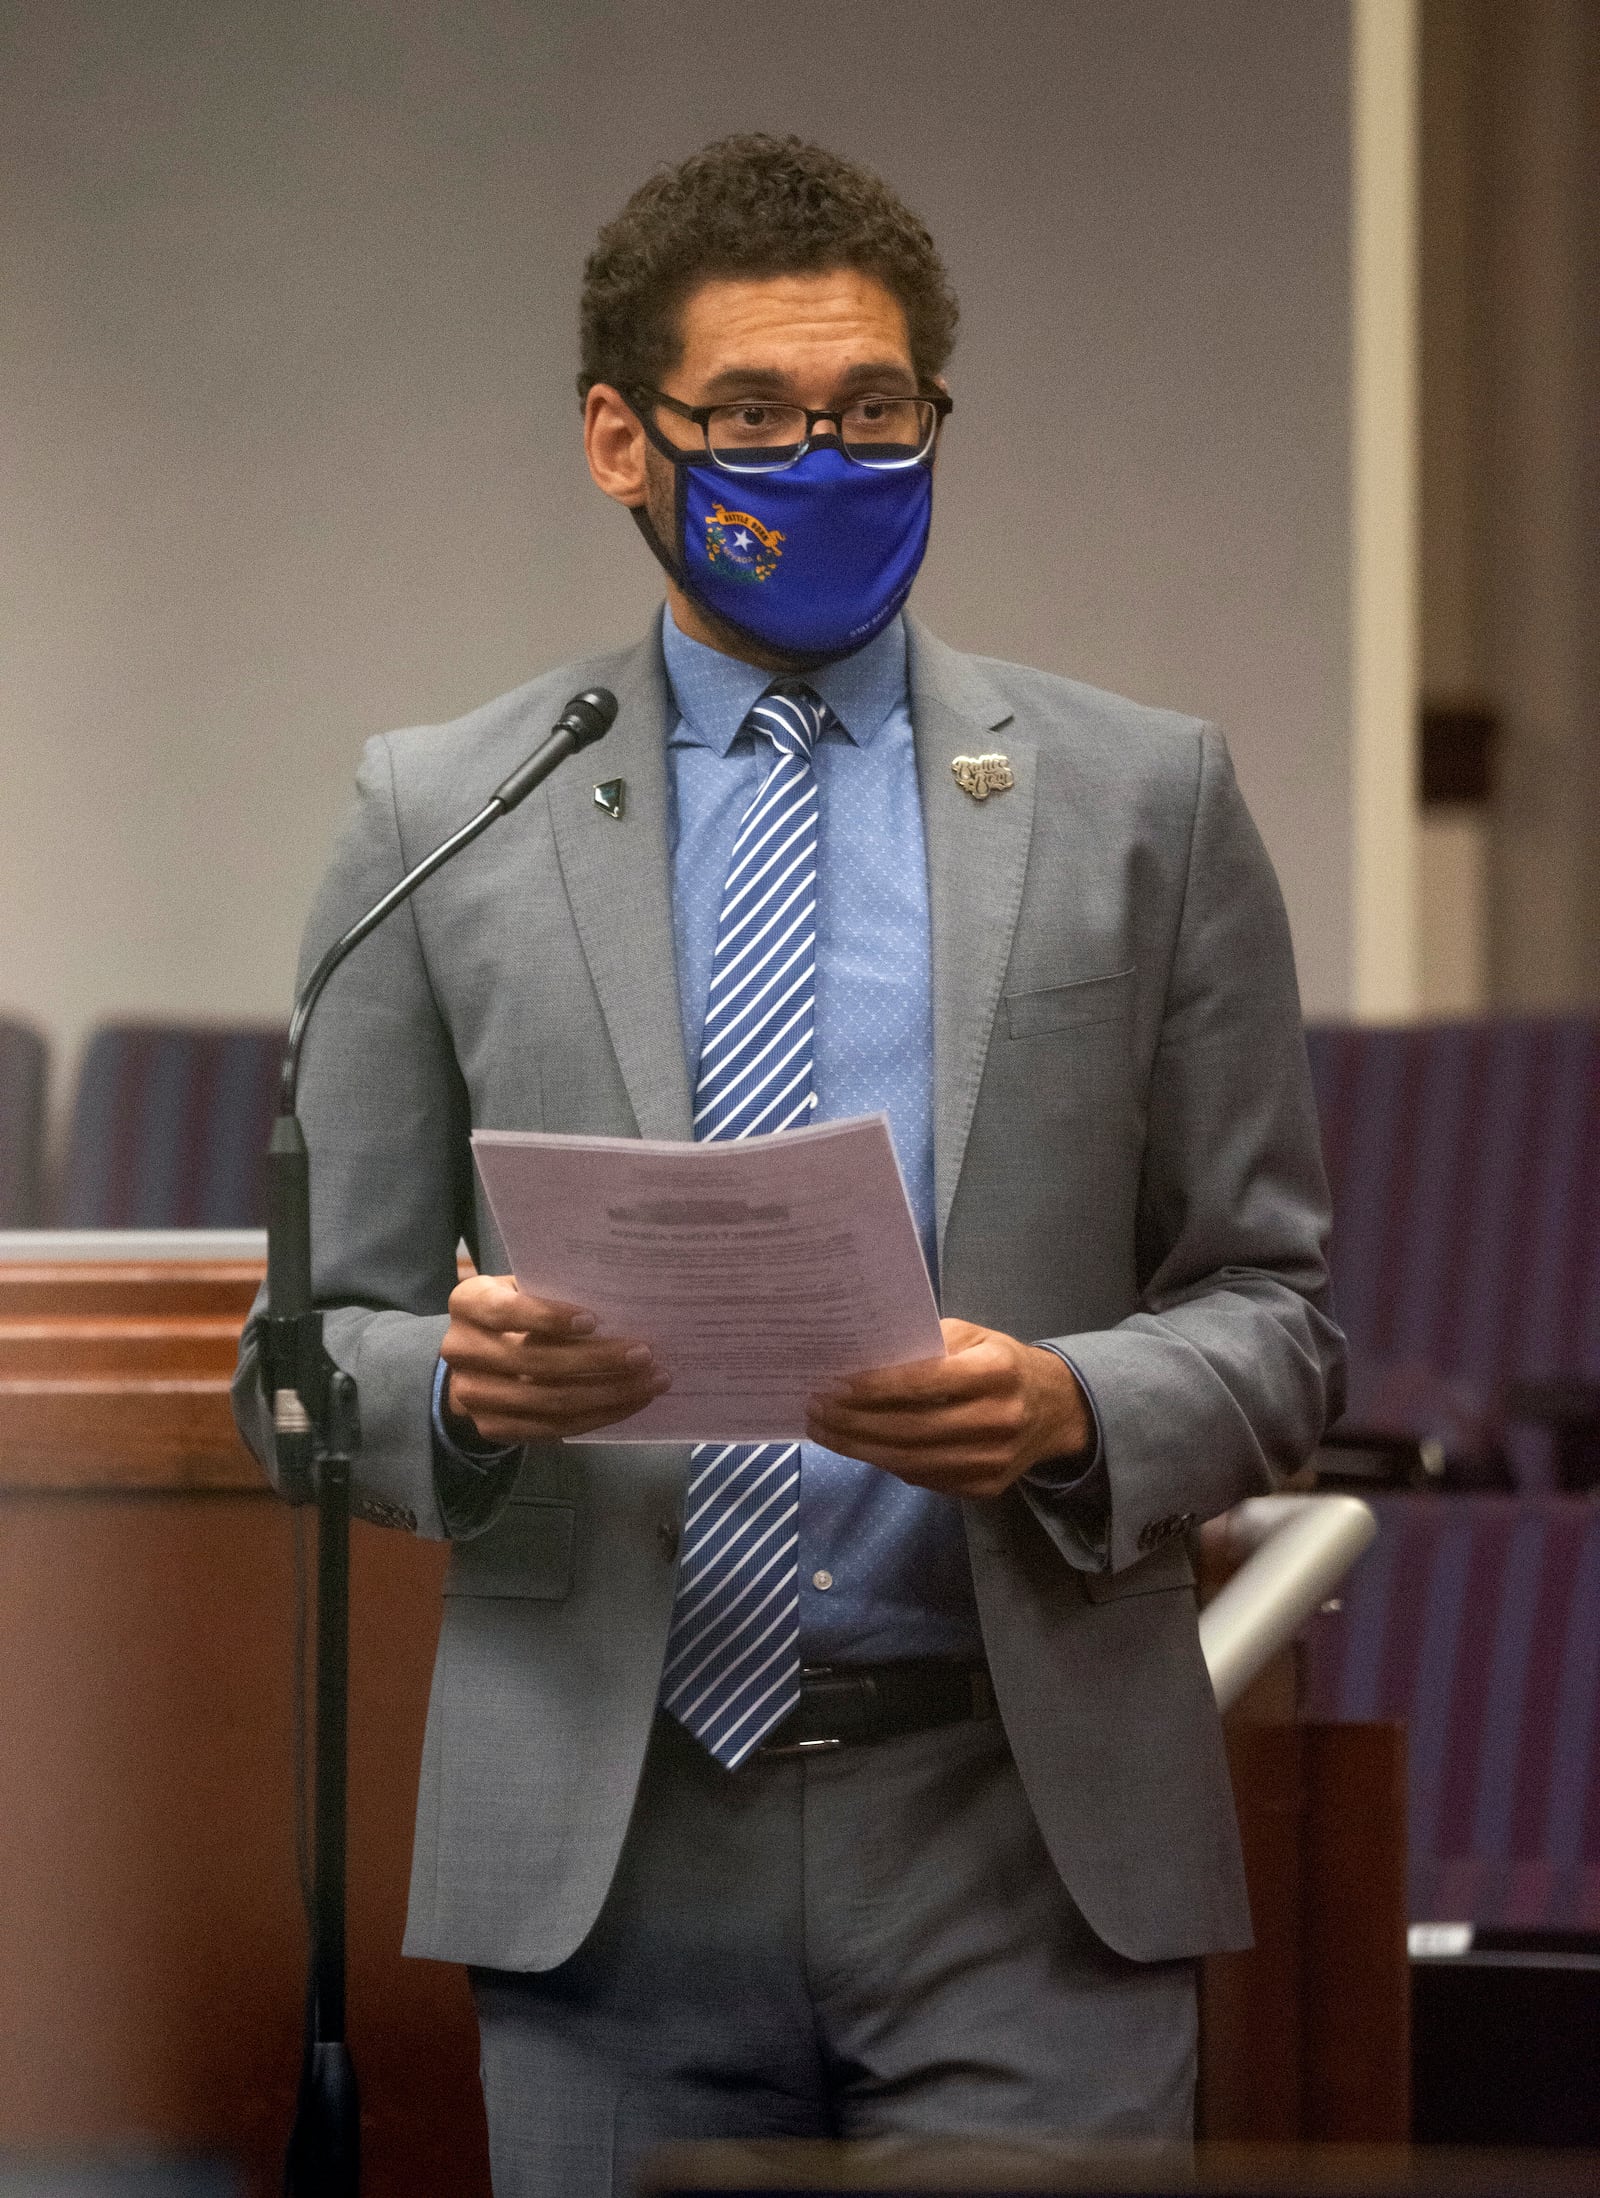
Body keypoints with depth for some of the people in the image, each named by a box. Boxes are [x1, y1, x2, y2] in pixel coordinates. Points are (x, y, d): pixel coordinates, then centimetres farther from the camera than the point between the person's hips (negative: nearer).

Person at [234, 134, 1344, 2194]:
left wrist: (1074, 1412, -14)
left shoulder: (1141, 802, 8)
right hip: (616, 1850, 0)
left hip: (1022, 1855, 0)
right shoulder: (438, 820, 7)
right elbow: (313, 1347, 8)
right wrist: (465, 1385, -15)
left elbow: (1269, 1319, 8)